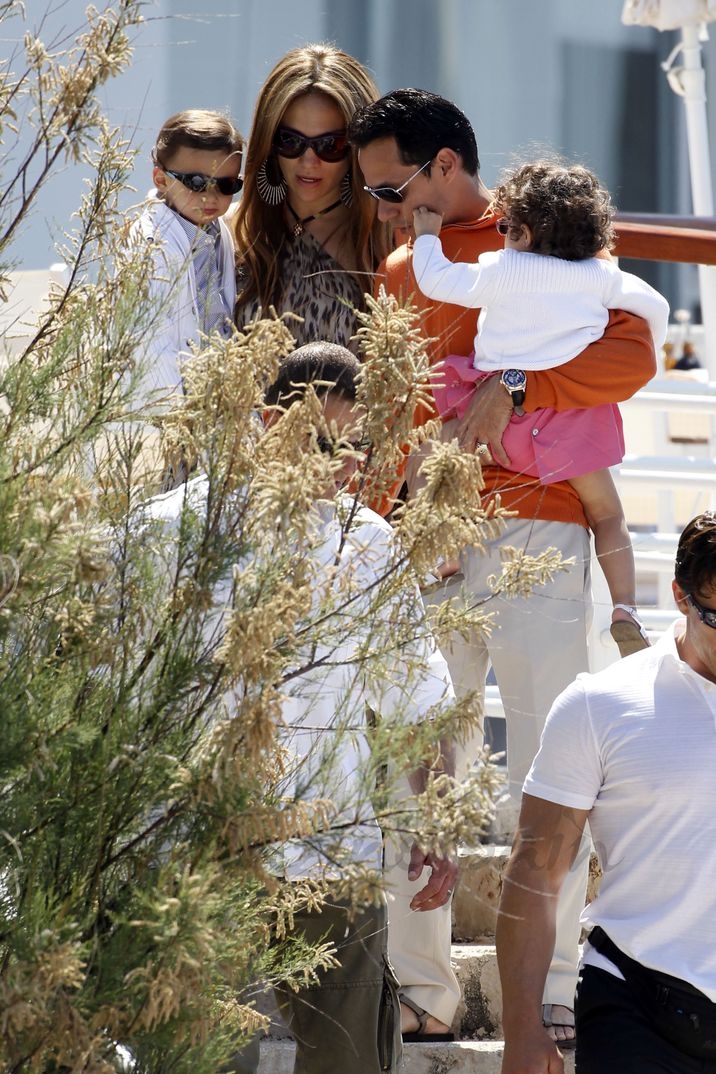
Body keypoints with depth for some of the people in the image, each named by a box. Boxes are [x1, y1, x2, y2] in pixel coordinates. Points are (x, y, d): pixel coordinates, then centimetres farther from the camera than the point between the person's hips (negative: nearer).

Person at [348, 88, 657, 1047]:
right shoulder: (400, 274, 19)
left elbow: (632, 352, -12)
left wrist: (512, 389, -21)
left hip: (532, 527, -5)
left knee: (549, 767, -6)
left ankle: (553, 992, 0)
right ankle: (422, 989, 6)